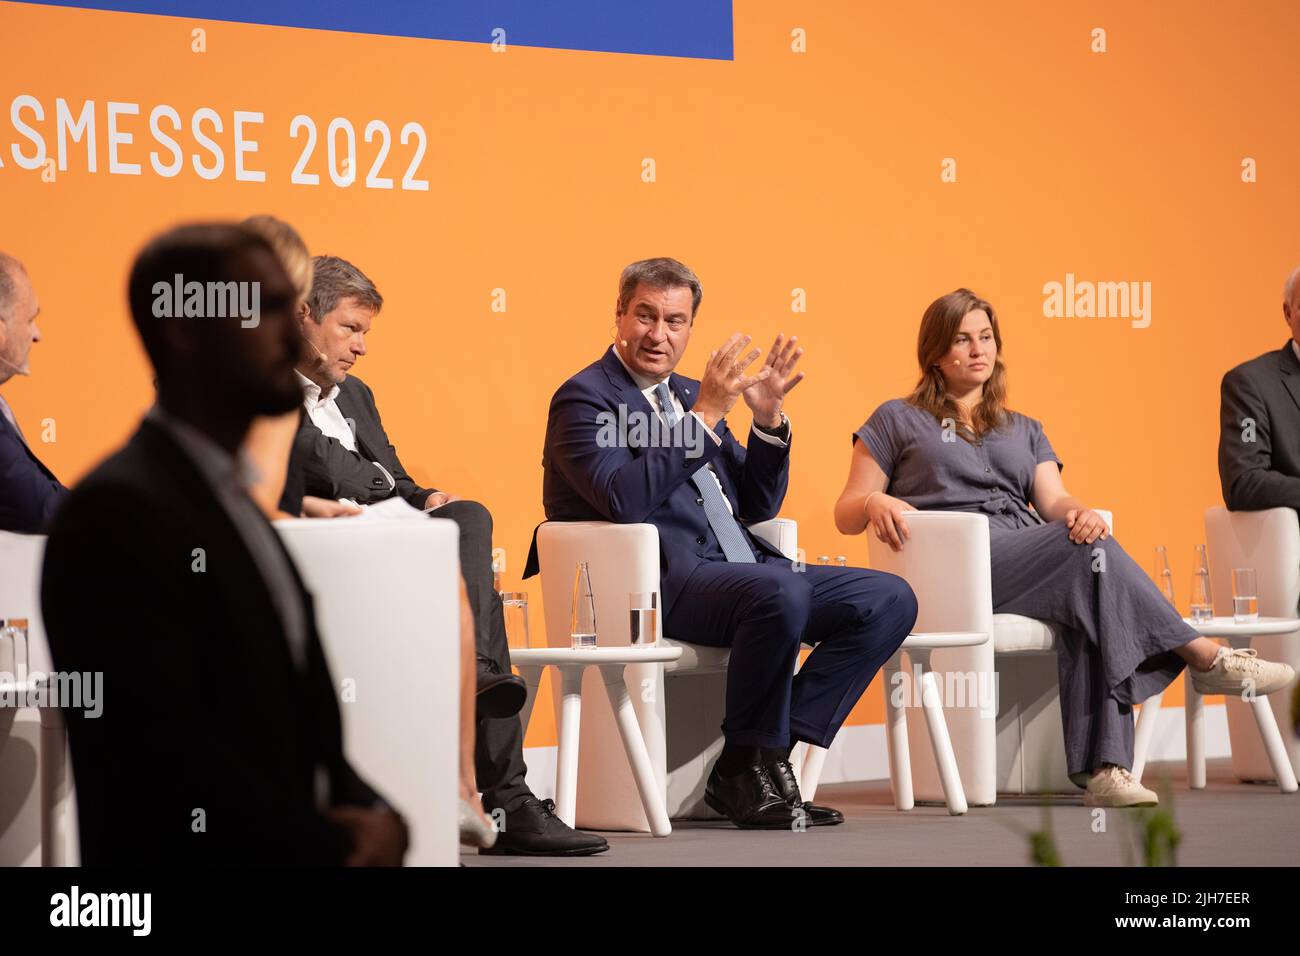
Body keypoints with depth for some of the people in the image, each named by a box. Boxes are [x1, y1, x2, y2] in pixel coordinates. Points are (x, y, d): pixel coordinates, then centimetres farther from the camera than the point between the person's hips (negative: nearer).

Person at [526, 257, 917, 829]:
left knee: (889, 600, -6)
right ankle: (746, 767, -18)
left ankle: (773, 749, -10)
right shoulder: (585, 399, -3)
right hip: (661, 584, -9)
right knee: (778, 590, -37)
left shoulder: (686, 395, 22)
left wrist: (769, 421, 3)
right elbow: (625, 500, -21)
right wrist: (705, 416, -21)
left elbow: (759, 506, 19)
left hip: (739, 574, 9)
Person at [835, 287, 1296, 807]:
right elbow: (845, 515, 11)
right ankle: (1207, 658, -26)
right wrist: (874, 502, -14)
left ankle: (1101, 767, -46)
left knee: (1092, 609, -34)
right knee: (1088, 551, -30)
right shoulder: (897, 422, 18)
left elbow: (1054, 501, 12)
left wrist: (1078, 512, -13)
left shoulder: (1024, 431, 29)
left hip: (1028, 559, 4)